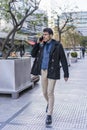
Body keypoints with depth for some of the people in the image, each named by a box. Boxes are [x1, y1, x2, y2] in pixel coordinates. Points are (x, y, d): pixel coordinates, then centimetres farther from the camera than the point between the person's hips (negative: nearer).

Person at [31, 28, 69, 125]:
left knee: (50, 93, -9)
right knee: (45, 92, 14)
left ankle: (49, 115, 3)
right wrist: (38, 43, -3)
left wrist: (66, 74, -9)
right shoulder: (42, 45, 8)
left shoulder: (58, 45, -9)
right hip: (43, 71, 6)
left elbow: (63, 60, -8)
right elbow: (33, 55, 7)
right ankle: (49, 103, 47)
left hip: (52, 72, -5)